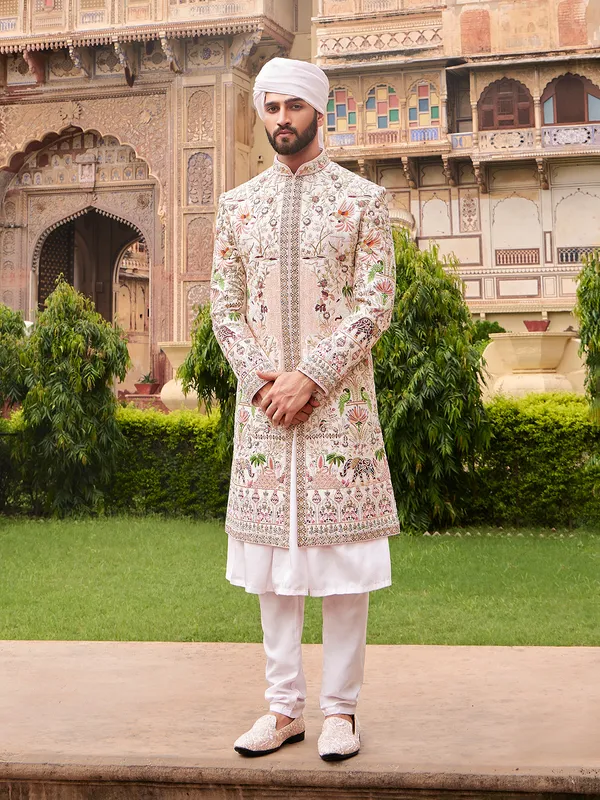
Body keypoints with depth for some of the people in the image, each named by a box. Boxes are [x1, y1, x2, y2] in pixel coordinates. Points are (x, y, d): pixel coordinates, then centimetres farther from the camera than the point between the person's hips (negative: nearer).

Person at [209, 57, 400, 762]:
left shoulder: (363, 199, 2)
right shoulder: (236, 205, 12)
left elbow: (375, 306, -5)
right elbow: (224, 307, 9)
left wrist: (309, 377, -15)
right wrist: (259, 378, -7)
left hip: (337, 401, -3)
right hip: (261, 405, 3)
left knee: (342, 553, 0)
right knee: (270, 551, 7)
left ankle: (340, 708, 13)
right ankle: (283, 707, 18)